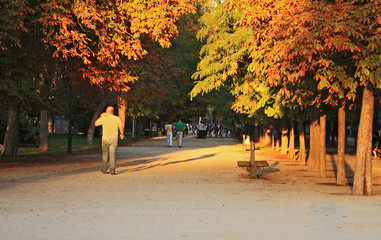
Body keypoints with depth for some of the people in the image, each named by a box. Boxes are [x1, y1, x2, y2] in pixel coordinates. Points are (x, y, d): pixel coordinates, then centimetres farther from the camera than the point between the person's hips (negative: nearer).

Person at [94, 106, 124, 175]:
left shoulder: (103, 119, -8)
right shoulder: (117, 119, -3)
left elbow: (96, 124, 8)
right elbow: (121, 129, -3)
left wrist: (101, 116, 16)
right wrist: (122, 134, 17)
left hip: (105, 139, -1)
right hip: (114, 139, 1)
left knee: (105, 154, 16)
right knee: (112, 155, 0)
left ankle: (104, 169, 27)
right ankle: (112, 169, -14)